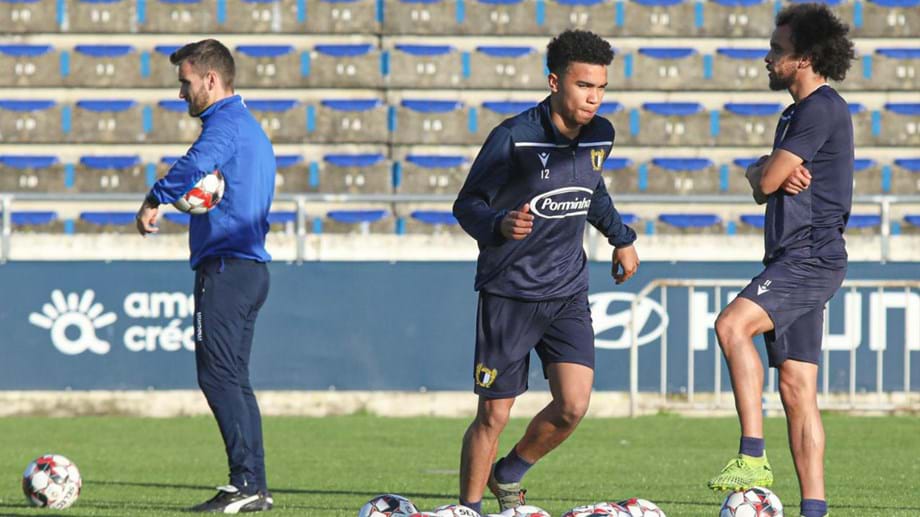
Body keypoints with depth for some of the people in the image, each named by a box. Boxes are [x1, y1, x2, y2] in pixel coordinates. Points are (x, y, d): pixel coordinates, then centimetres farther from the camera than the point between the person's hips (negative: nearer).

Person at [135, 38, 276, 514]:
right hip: (252, 266, 10)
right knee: (233, 379, 11)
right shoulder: (251, 128, 23)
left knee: (218, 376, -11)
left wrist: (155, 200, -22)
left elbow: (196, 165, -31)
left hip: (225, 269, -10)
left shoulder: (225, 123, -10)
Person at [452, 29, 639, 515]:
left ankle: (509, 475, 17)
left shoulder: (599, 136, 2)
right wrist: (500, 226, -31)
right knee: (493, 415, -2)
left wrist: (621, 237, 26)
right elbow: (467, 204, -12)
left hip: (567, 292, 4)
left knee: (573, 405, -10)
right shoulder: (514, 137, -16)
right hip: (508, 292, -4)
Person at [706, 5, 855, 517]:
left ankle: (754, 456, -34)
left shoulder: (822, 108, -11)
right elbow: (766, 183, 20)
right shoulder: (800, 112, 21)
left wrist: (764, 172, 10)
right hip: (794, 261, 10)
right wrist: (776, 173, -3)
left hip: (812, 258, -10)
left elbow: (768, 180, -14)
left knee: (733, 325, -29)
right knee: (797, 392, 6)